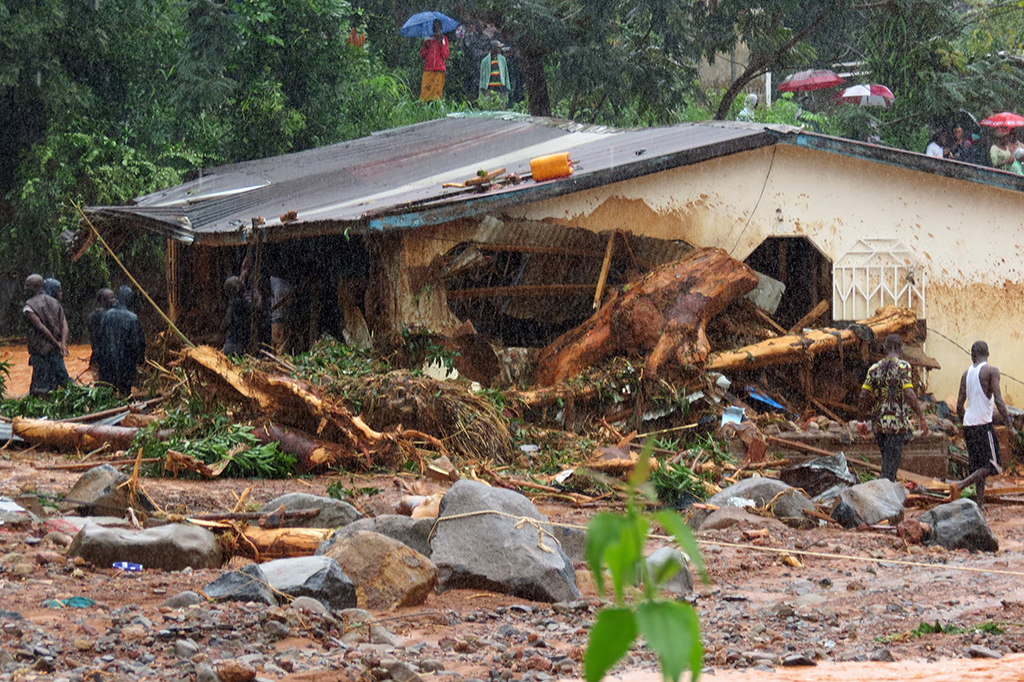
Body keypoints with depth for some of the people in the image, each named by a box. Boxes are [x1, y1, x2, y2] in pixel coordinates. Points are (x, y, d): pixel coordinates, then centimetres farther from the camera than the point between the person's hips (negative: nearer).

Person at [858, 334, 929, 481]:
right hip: (897, 423, -5)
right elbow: (909, 394, -17)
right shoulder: (903, 366, -8)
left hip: (878, 423, 5)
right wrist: (922, 419, -13)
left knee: (888, 461, 19)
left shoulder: (874, 368, 7)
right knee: (890, 465, -5)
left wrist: (862, 420, 15)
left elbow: (864, 396, 5)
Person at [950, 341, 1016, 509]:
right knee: (991, 466, -4)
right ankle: (961, 485, -22)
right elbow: (999, 401, -15)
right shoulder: (991, 371, -8)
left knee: (979, 466, 12)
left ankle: (980, 502, 7)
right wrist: (1010, 426, -11)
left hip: (968, 424, 7)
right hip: (983, 423, -7)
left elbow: (959, 405, 13)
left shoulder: (966, 374, 10)